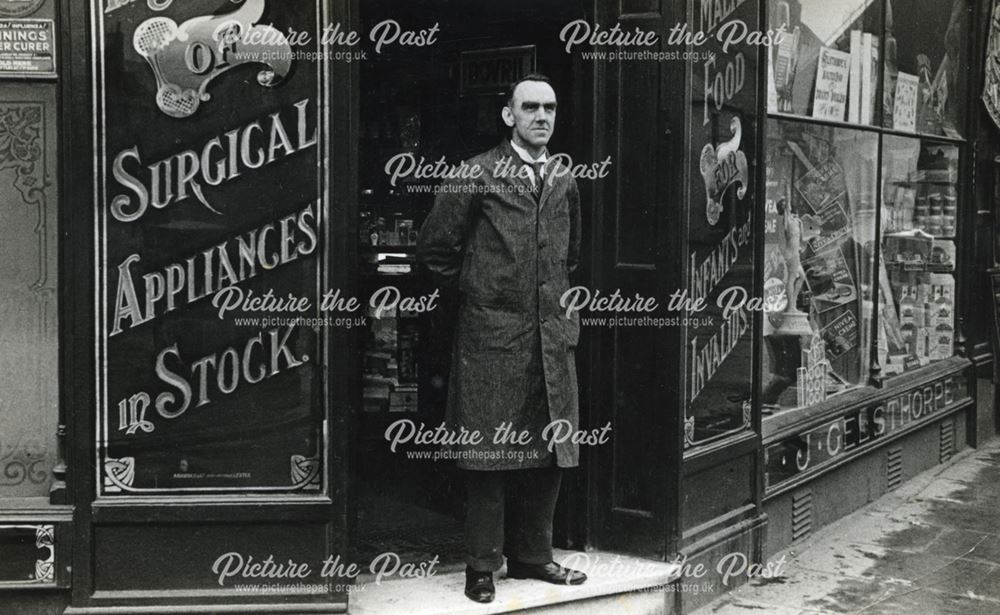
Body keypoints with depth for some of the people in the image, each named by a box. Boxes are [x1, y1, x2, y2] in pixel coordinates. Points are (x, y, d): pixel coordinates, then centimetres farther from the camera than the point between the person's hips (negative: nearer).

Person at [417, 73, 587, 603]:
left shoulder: (564, 181, 11)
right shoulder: (476, 176, -5)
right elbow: (435, 249, -1)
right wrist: (472, 290, 3)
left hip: (552, 333, 5)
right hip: (491, 335, -5)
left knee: (548, 451, 9)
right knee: (489, 451, 1)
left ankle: (532, 555, 23)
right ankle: (481, 565, 11)